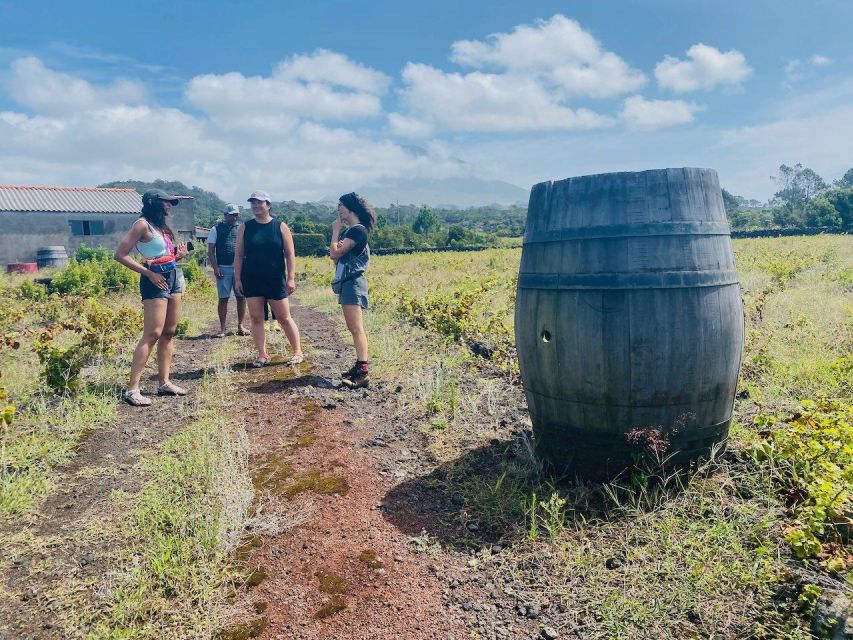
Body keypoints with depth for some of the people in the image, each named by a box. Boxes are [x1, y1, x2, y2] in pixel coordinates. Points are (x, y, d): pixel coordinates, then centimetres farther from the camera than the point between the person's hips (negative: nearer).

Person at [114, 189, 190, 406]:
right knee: (152, 334, -13)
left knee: (168, 333, 9)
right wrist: (149, 273, -17)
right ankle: (133, 389, -11)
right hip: (156, 280, -9)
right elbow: (120, 254, -15)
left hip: (174, 276, 9)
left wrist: (178, 256, -1)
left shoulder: (161, 226, 15)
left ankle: (164, 383, 15)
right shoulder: (143, 224, -10)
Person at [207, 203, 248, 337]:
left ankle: (240, 326, 15)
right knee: (223, 299, 1)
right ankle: (222, 329, 8)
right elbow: (211, 250, 2)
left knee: (241, 297, 3)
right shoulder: (216, 229, 4)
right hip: (223, 269, -2)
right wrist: (215, 267, -8)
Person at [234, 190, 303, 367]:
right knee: (256, 318, 4)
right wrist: (237, 279, -1)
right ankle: (262, 355, 15)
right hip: (251, 281, 2)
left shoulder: (280, 227, 0)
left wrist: (291, 278, -8)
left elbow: (290, 254, -2)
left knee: (284, 318, 3)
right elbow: (239, 255, 6)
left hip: (276, 280, -2)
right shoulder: (245, 228, 5)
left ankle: (297, 352, 14)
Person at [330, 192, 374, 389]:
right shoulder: (351, 231, 17)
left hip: (353, 283, -10)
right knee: (353, 328, 12)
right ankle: (359, 366, 17)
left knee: (357, 328, -16)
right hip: (347, 283, 10)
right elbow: (336, 257, 17)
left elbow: (335, 253, -17)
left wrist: (335, 231, -5)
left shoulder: (358, 230, -12)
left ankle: (364, 372, -19)